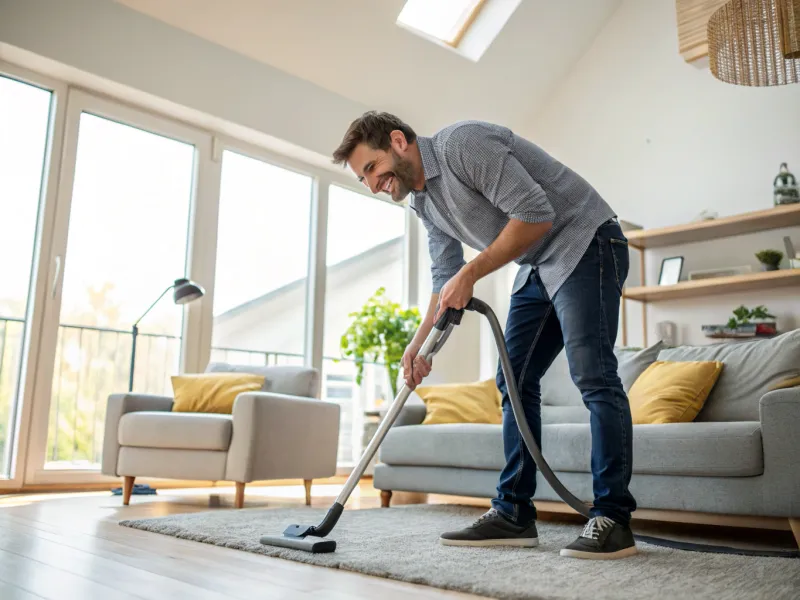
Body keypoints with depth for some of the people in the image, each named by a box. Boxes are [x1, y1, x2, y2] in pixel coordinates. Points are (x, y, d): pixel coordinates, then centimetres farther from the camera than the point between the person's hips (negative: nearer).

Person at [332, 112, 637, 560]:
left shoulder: (462, 143, -19)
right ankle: (514, 514, 6)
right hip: (538, 267, 9)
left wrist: (470, 274, -21)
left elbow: (535, 213, -25)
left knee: (592, 374, -16)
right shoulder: (423, 201, 9)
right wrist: (419, 345, 2)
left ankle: (614, 520, -10)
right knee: (515, 381, 2)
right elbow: (445, 281, 14)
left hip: (584, 241, -9)